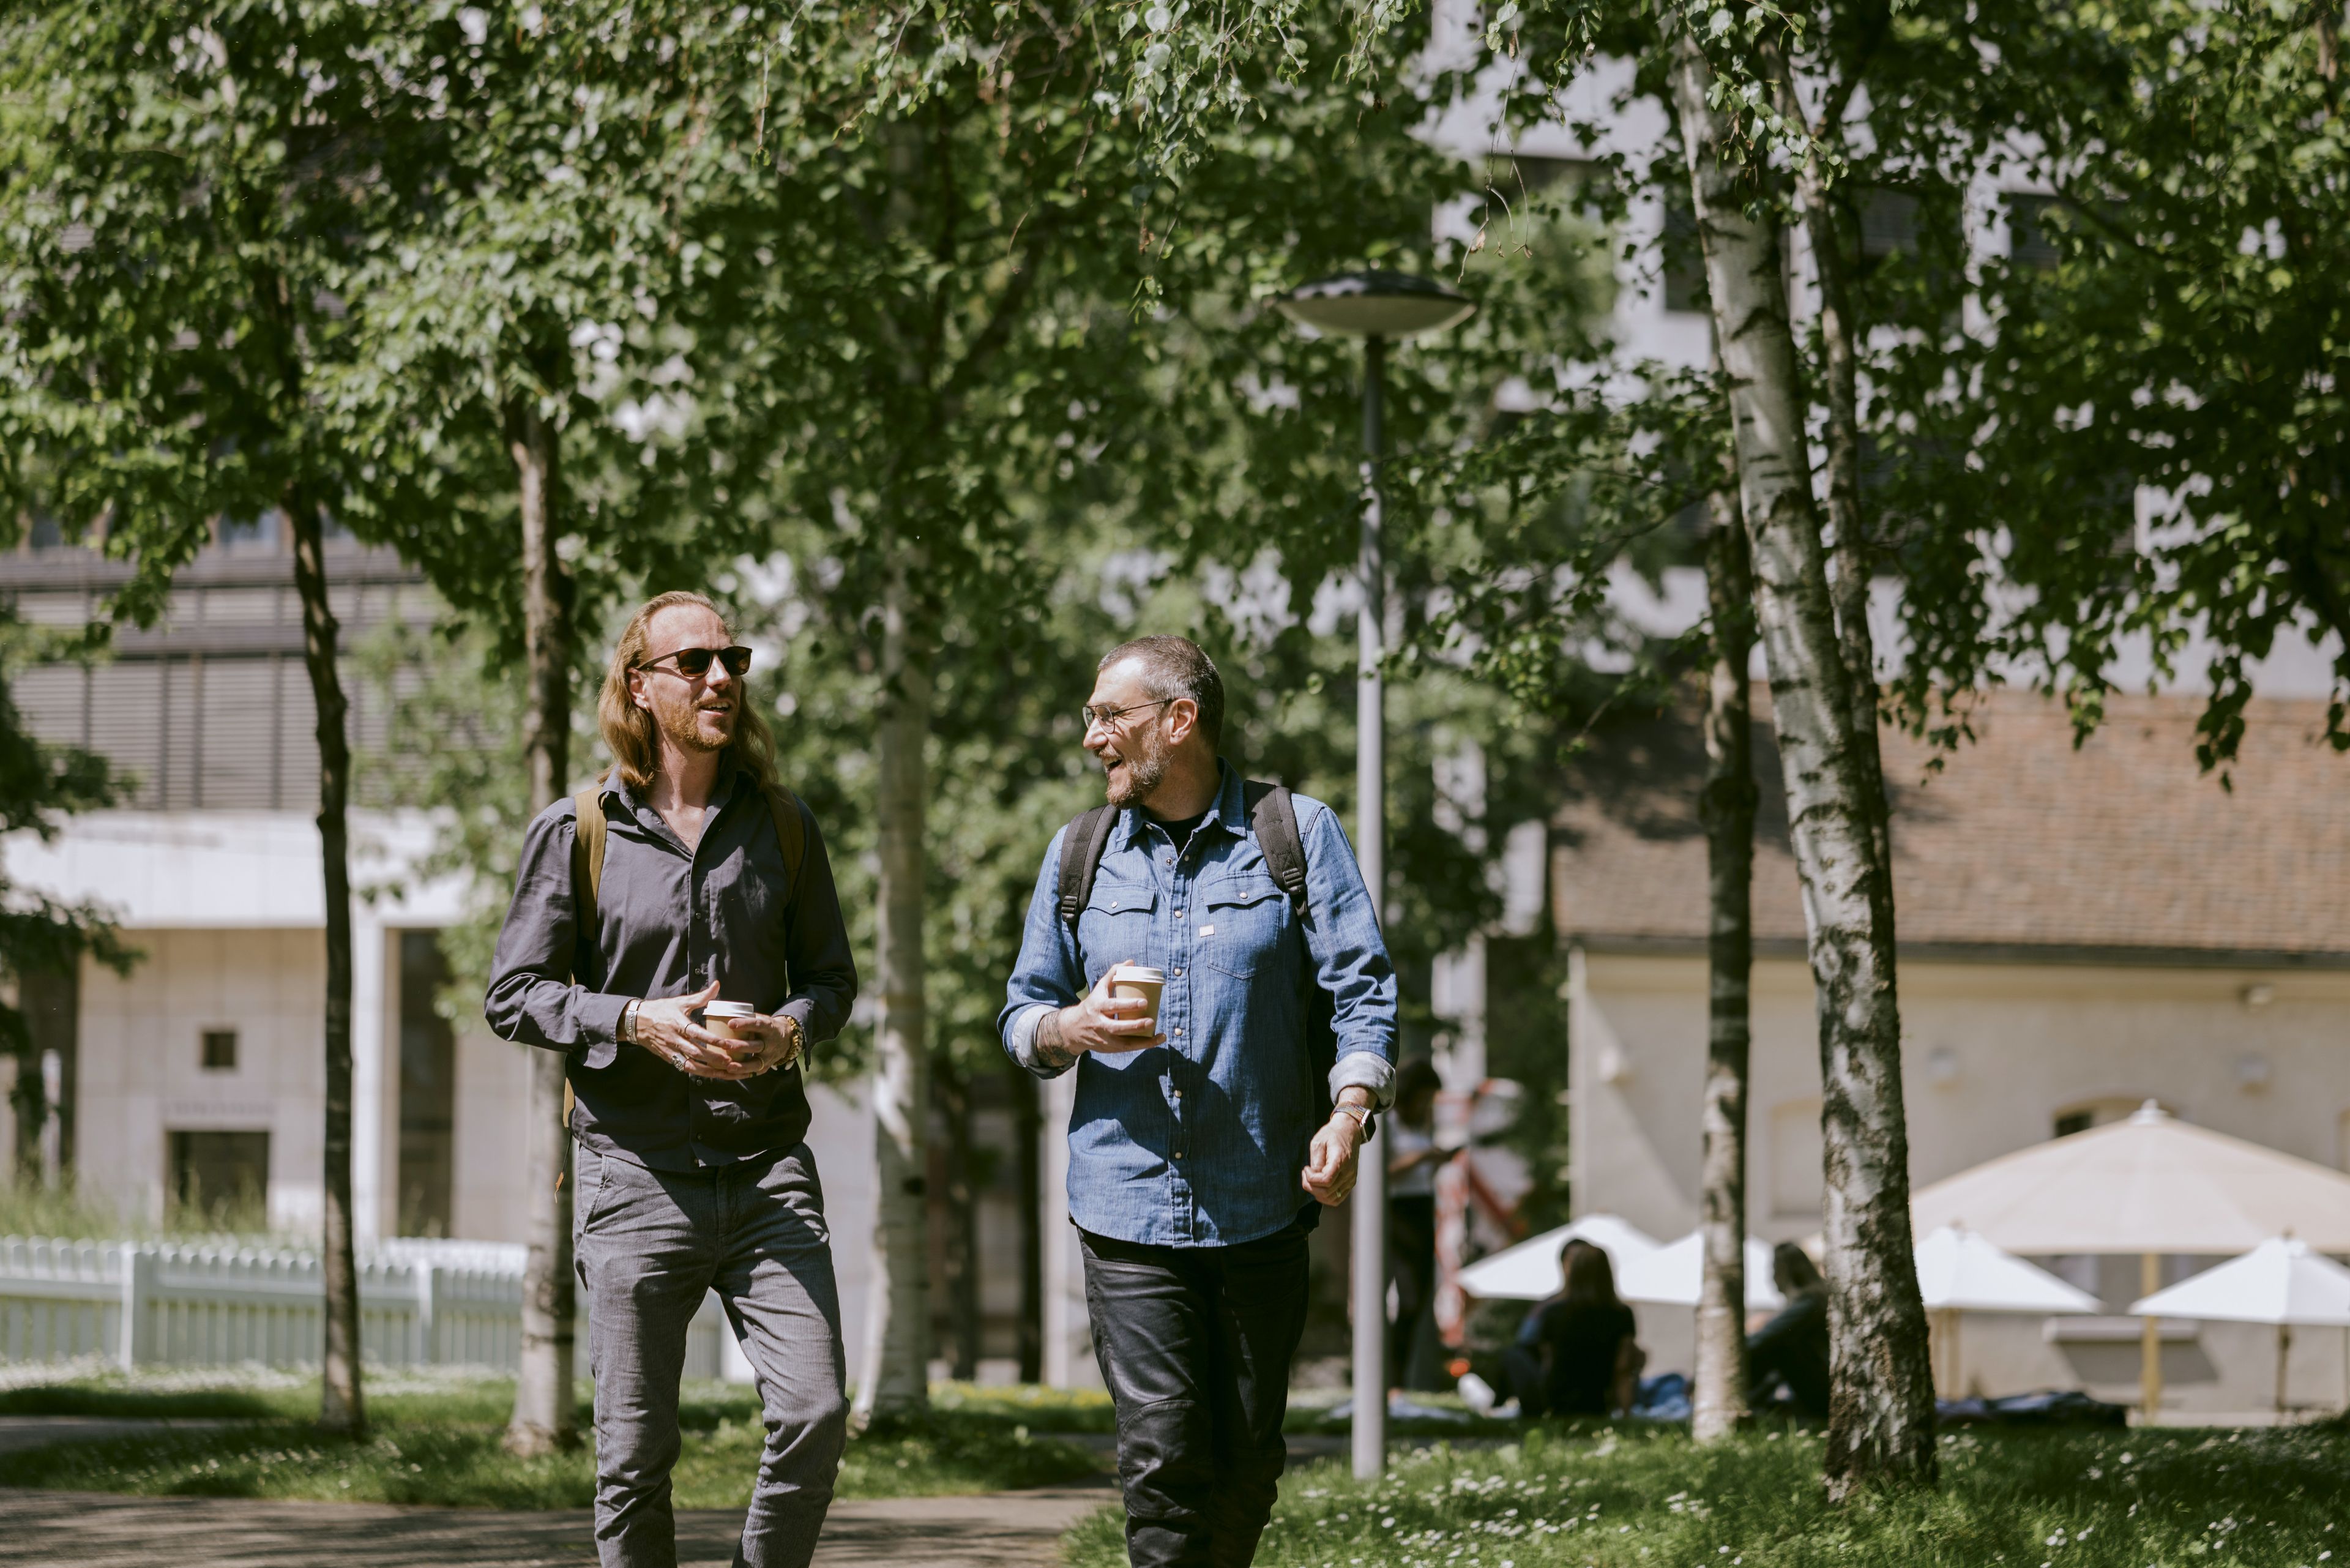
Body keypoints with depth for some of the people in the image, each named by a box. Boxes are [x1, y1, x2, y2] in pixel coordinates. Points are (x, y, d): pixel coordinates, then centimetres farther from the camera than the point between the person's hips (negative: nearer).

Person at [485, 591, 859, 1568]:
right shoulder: (578, 832, 2)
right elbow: (513, 994, 2)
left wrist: (793, 1030, -6)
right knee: (635, 1455, 2)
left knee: (814, 1415, -12)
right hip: (638, 1175, -2)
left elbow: (832, 974, 17)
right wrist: (639, 1026, -14)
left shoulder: (783, 826, 10)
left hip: (768, 1166, 2)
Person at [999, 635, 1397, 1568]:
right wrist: (1073, 1027, -6)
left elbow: (1362, 991, 0)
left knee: (1247, 1458, 6)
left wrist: (1350, 1114, -16)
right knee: (1163, 1448, -10)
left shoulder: (1298, 834, 4)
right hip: (1129, 1203, 1)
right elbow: (1023, 1013, 17)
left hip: (1261, 1207, -1)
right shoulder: (1079, 853, 12)